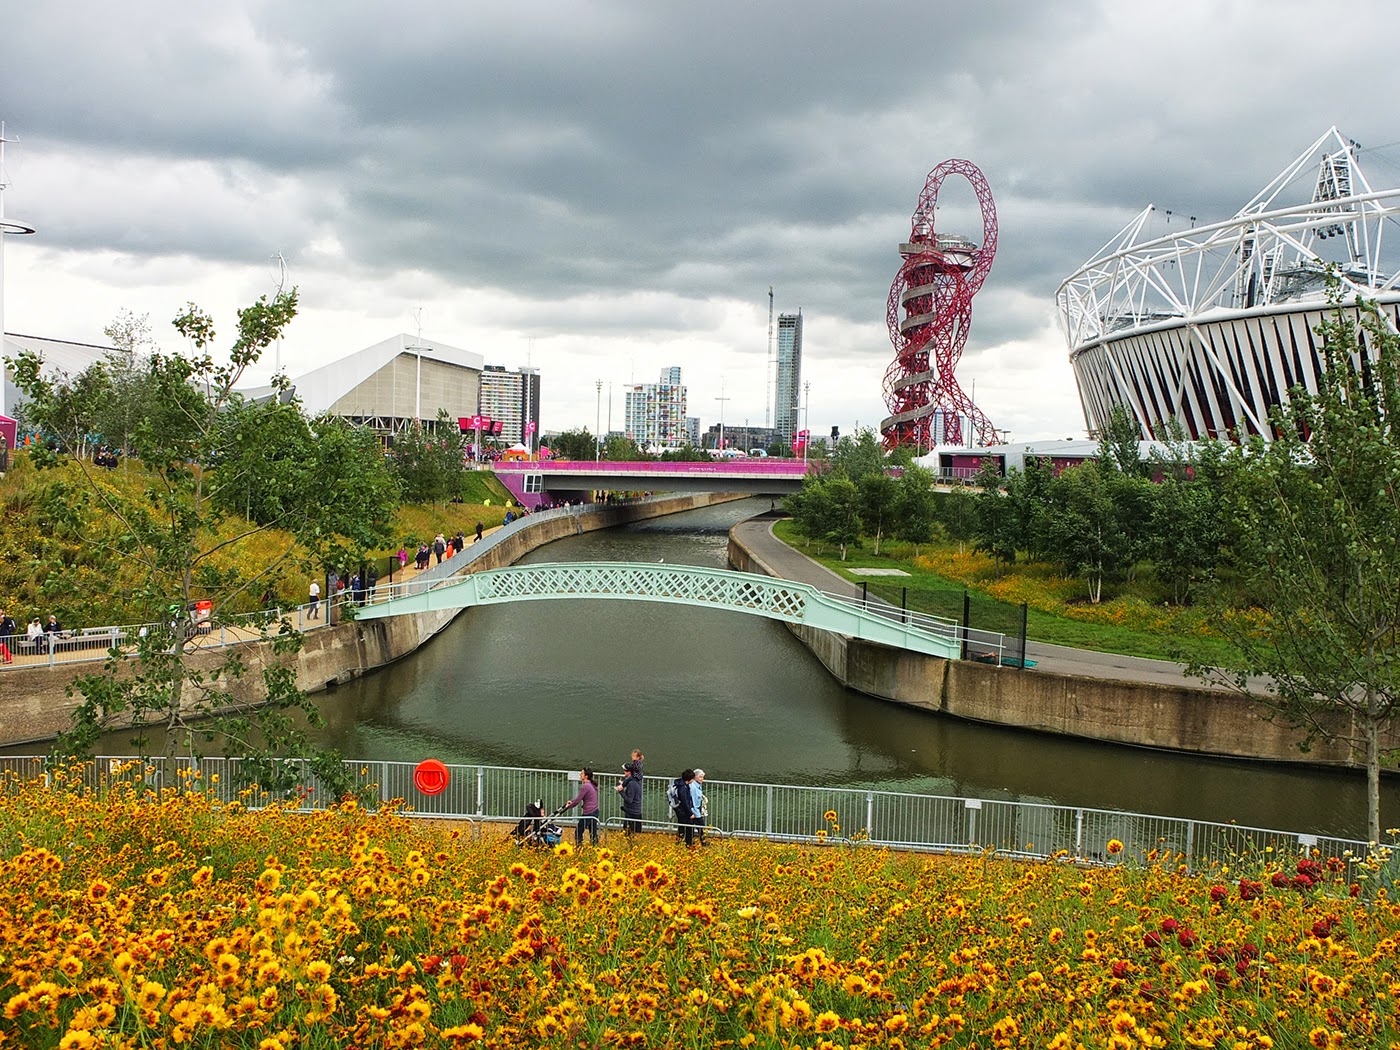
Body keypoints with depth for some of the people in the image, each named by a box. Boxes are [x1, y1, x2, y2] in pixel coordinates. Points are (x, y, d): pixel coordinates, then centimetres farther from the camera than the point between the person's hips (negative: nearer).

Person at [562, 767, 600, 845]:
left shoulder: (585, 786, -17)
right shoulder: (591, 785, 13)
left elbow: (578, 800, -15)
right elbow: (580, 797, 22)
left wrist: (569, 806, -1)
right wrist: (571, 801, 13)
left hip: (588, 813, -9)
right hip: (594, 812, 9)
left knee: (578, 832, 2)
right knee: (593, 833, 13)